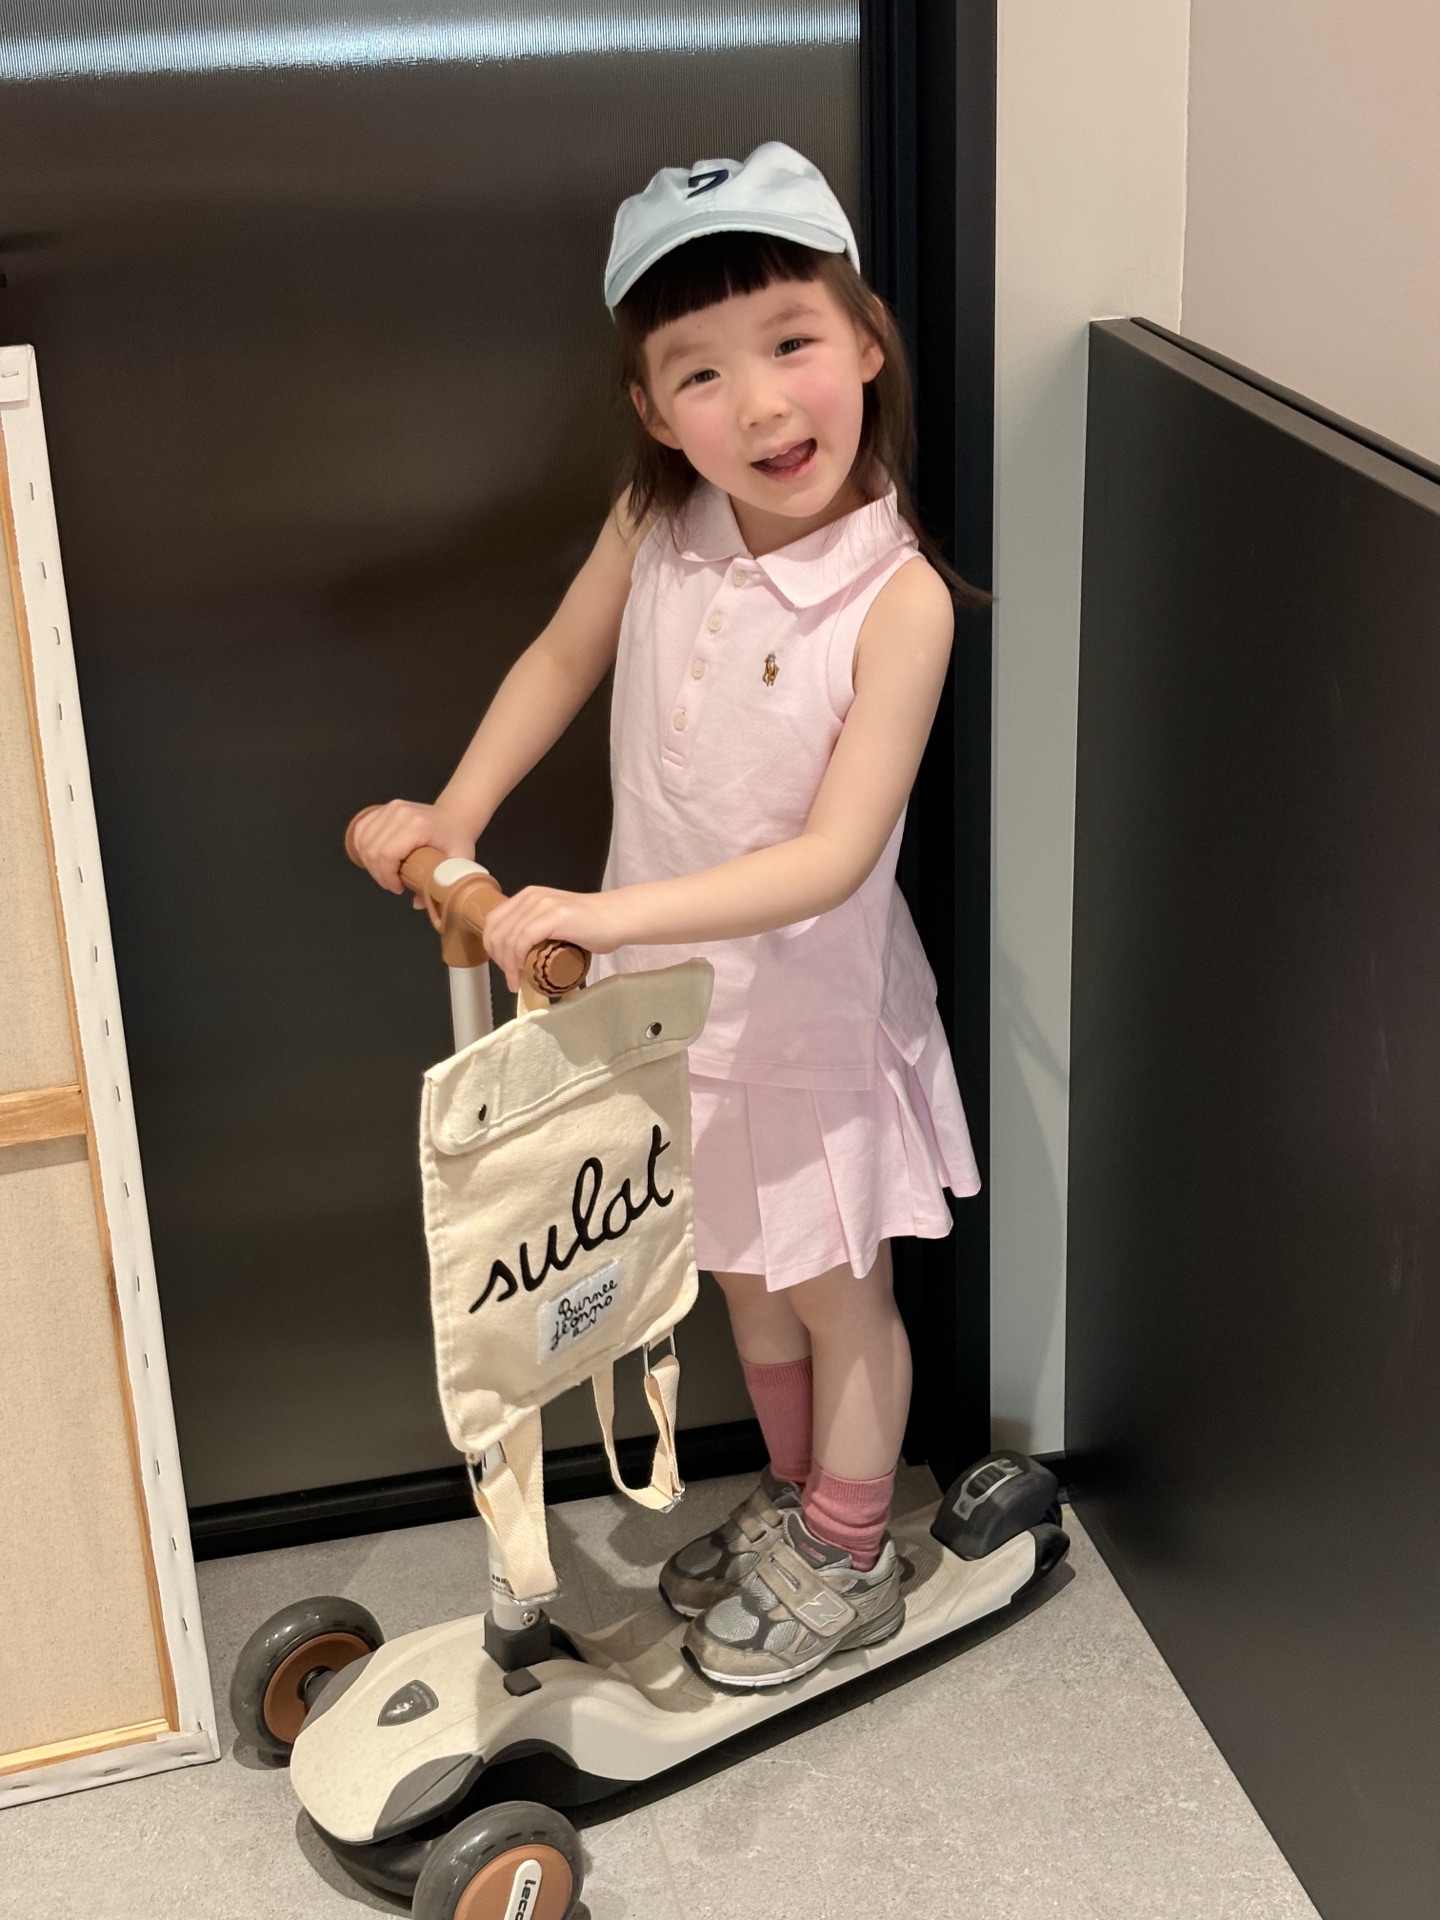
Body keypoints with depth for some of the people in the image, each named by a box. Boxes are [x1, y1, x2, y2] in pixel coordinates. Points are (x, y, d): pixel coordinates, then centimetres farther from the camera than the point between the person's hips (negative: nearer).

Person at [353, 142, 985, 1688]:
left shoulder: (896, 598, -27)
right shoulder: (655, 526, -11)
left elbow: (833, 855, -30)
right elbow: (563, 657, 9)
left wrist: (605, 912, -35)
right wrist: (455, 813, -1)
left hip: (808, 1005, -5)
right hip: (666, 989, 5)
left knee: (836, 1293, 17)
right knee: (743, 1277, 25)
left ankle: (846, 1562, 40)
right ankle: (792, 1501, 50)